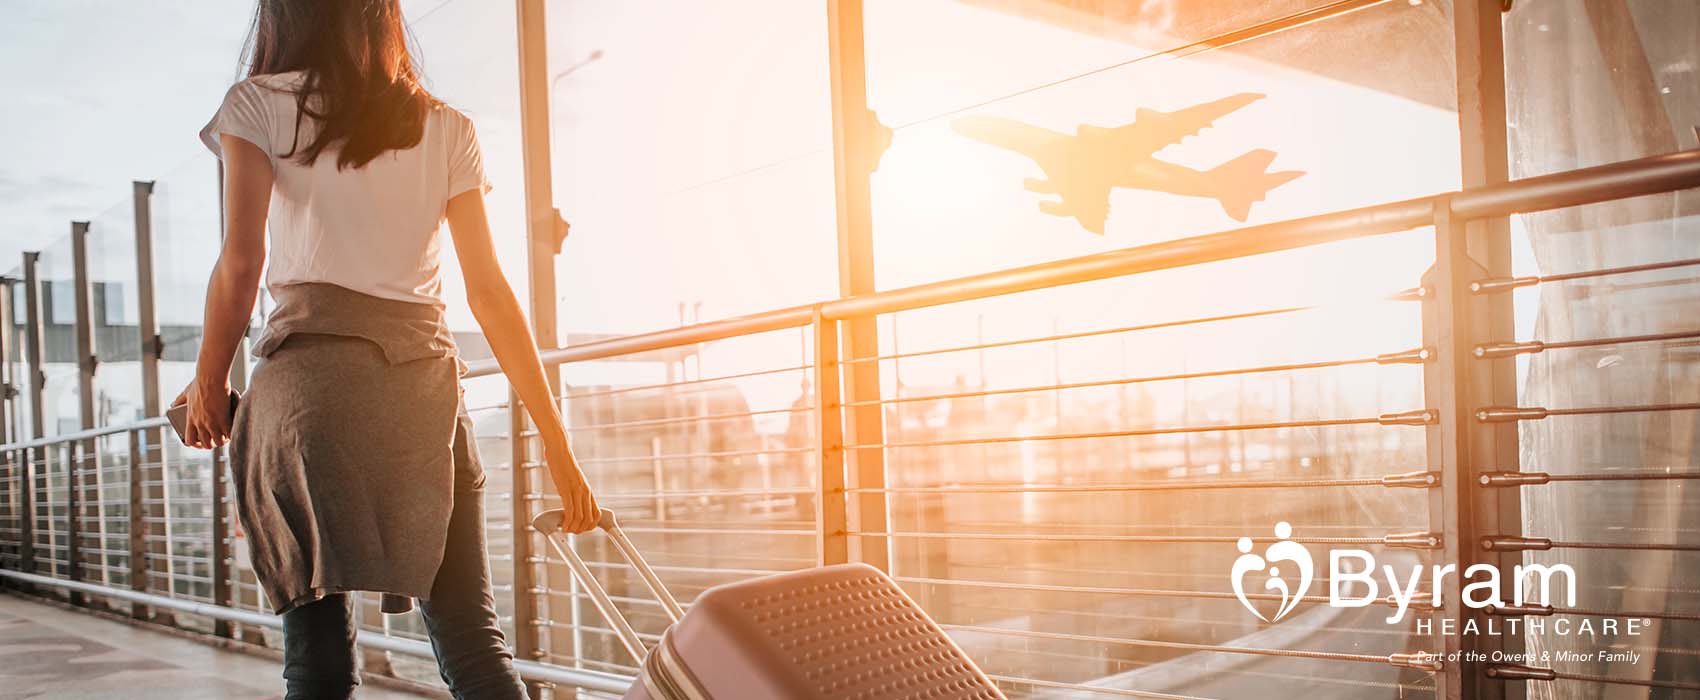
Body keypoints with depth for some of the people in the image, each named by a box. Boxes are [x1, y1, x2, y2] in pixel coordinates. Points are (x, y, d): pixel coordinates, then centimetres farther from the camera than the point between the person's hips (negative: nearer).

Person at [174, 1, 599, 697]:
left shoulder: (258, 105, 8)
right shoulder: (447, 129, 14)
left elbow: (241, 262, -3)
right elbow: (490, 292, 7)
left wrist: (209, 384, 11)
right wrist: (556, 442, 7)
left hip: (307, 373, -2)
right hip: (425, 378, 2)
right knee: (474, 642, 2)